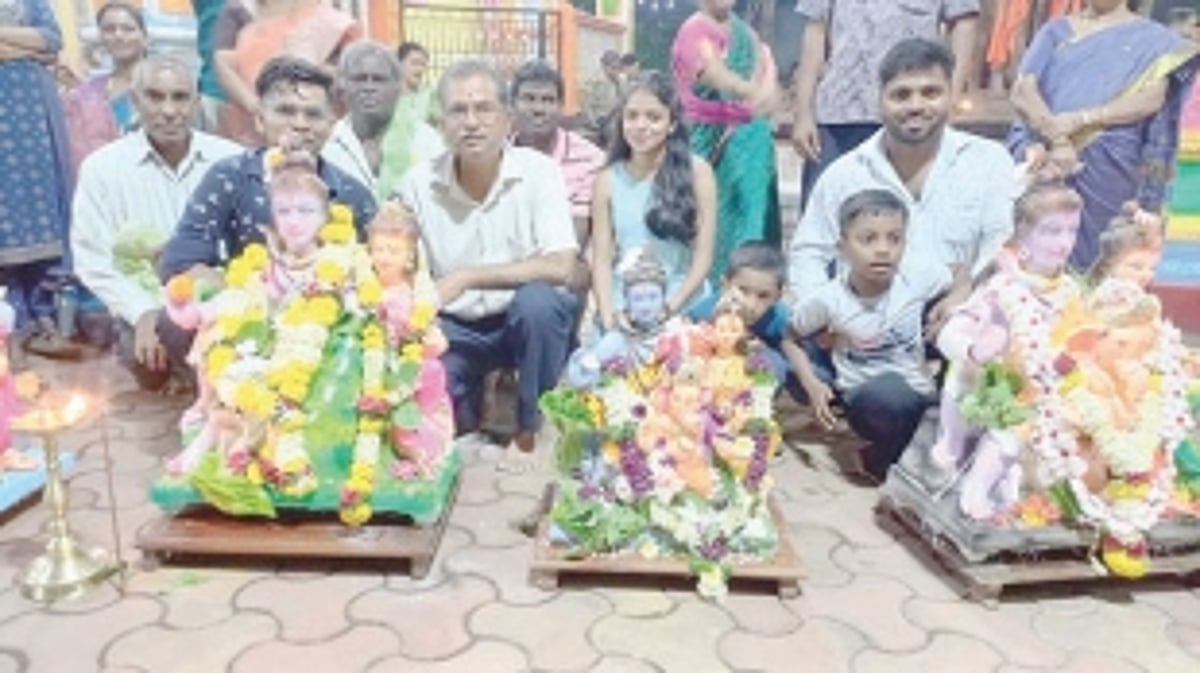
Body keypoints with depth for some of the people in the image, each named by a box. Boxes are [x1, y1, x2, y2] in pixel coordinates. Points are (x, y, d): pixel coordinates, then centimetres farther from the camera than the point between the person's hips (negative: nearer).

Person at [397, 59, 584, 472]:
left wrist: (467, 277, -27)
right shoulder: (417, 183, -6)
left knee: (537, 299, -34)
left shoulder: (538, 171, -14)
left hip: (529, 321, -2)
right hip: (455, 329, 2)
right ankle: (467, 418, 17)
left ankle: (528, 431, -10)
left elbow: (561, 267, -25)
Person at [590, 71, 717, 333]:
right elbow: (602, 260, 4)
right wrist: (608, 316, -9)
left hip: (682, 312, -1)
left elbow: (703, 257, 0)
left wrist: (668, 310, -9)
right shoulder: (608, 180, 8)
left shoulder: (696, 172, 2)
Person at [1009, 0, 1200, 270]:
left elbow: (1151, 99, -4)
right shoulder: (1057, 30, 16)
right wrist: (1051, 129, -16)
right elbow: (1022, 89, 2)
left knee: (1094, 250, -5)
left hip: (1108, 168, -1)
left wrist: (1080, 119, -17)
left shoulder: (1153, 38, 11)